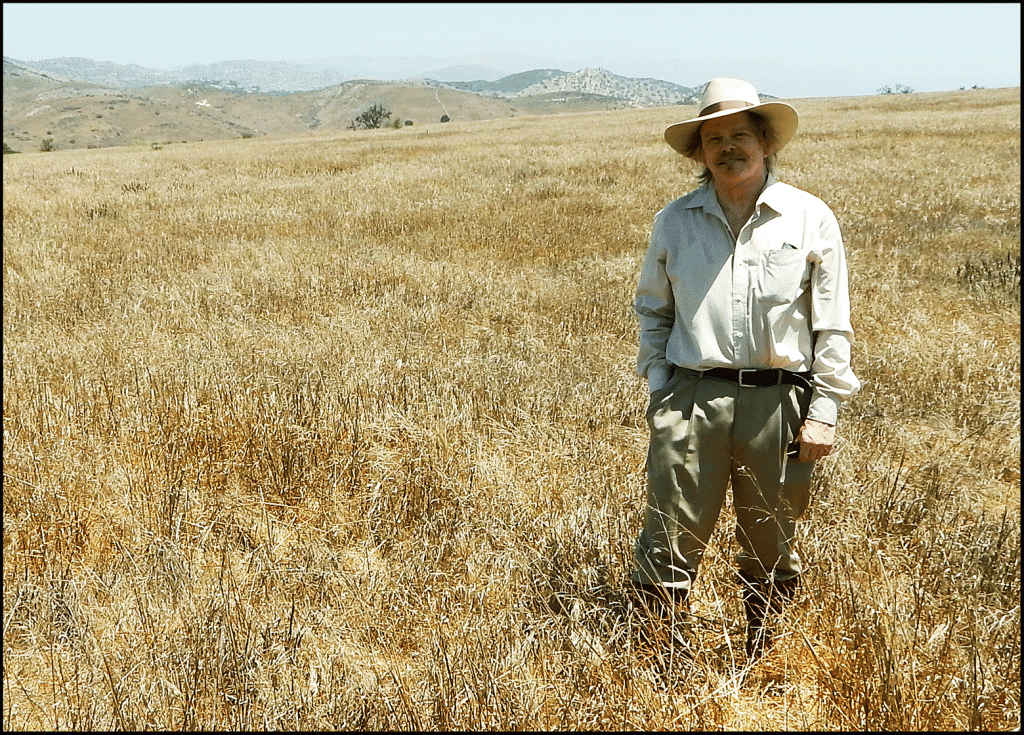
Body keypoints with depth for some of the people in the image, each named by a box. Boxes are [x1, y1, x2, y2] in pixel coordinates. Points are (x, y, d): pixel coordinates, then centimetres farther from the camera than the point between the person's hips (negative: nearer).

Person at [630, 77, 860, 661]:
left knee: (771, 553, 13)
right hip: (691, 399, 0)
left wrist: (824, 411, -2)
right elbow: (652, 311, 17)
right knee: (669, 547, -2)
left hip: (778, 403, 0)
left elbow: (833, 325, 4)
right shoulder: (675, 221, 8)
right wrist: (662, 388, 7)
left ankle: (761, 666, 30)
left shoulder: (810, 218, 3)